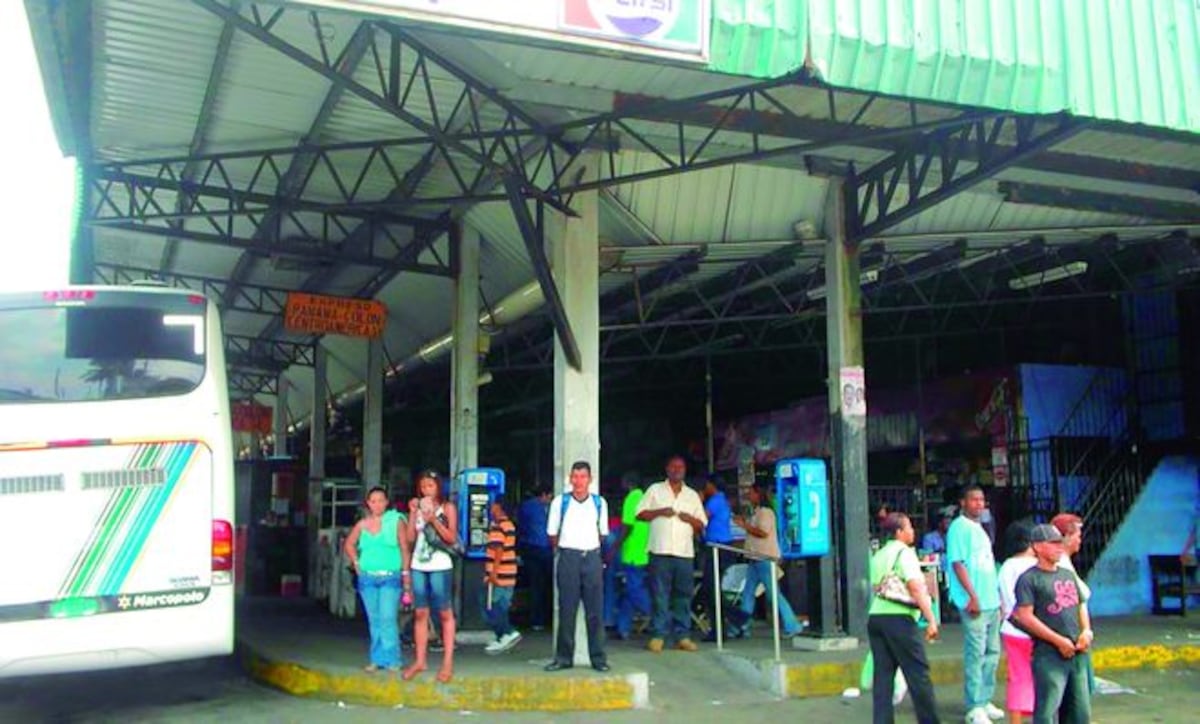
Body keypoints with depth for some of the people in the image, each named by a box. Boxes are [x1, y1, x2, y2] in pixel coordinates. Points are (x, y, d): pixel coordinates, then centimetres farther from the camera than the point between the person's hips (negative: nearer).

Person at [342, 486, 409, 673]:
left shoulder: (396, 521, -1)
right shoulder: (362, 524, 8)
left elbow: (405, 549, -3)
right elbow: (348, 544, 22)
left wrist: (406, 573, -8)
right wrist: (356, 563, 11)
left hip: (390, 578, -4)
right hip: (367, 578, 4)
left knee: (388, 619, -11)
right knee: (374, 620, 10)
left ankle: (391, 659, -5)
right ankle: (377, 659, 18)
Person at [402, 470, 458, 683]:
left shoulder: (447, 507, 4)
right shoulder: (418, 507, 12)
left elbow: (452, 538, -4)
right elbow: (410, 537, 5)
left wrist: (434, 520, -13)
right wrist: (412, 513, -2)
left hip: (440, 566, -4)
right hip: (418, 566, 4)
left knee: (445, 613, -2)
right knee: (420, 613, 5)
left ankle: (448, 662, -1)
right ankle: (419, 661, 11)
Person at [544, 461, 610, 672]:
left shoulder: (600, 503, 6)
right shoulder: (560, 502, 2)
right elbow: (552, 533, 9)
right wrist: (561, 549, 10)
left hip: (592, 557, 1)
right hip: (568, 557, -1)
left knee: (595, 611, 2)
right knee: (566, 610, 2)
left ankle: (598, 657, 9)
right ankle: (563, 657, 10)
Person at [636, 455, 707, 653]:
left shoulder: (692, 495, 17)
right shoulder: (655, 490, 10)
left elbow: (701, 525, 17)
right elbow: (640, 513, 5)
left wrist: (691, 519, -4)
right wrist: (659, 512, -9)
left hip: (685, 553, 3)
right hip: (660, 551, -2)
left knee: (683, 595, 3)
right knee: (660, 595, -3)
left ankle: (682, 636, 8)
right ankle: (659, 635, 2)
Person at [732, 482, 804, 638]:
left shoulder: (765, 512, -10)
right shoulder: (757, 513, 19)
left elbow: (763, 532, -20)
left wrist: (744, 525, -13)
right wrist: (744, 524, 12)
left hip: (766, 558, -10)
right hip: (755, 559, 10)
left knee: (773, 594, -10)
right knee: (747, 593, 9)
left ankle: (792, 627, -6)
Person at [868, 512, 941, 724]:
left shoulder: (878, 556, 17)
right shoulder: (904, 552, -5)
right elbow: (915, 588, -14)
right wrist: (931, 619, -15)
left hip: (875, 616, 7)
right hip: (899, 618, -7)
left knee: (883, 675, 8)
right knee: (918, 674, 2)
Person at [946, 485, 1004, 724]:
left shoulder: (979, 528, 18)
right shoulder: (959, 527, -9)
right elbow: (957, 563, -17)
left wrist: (998, 596, 20)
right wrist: (972, 596, -21)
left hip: (992, 601, 9)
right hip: (975, 603, -9)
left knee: (992, 652, 13)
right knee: (976, 654, -6)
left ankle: (985, 701, 23)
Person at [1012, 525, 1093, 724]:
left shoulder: (1068, 575, 16)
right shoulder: (1029, 579, -7)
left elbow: (1081, 605, 22)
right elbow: (1025, 616, -14)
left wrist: (1087, 630, 2)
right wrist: (1059, 640, -15)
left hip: (1077, 653, 7)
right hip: (1049, 655, -7)